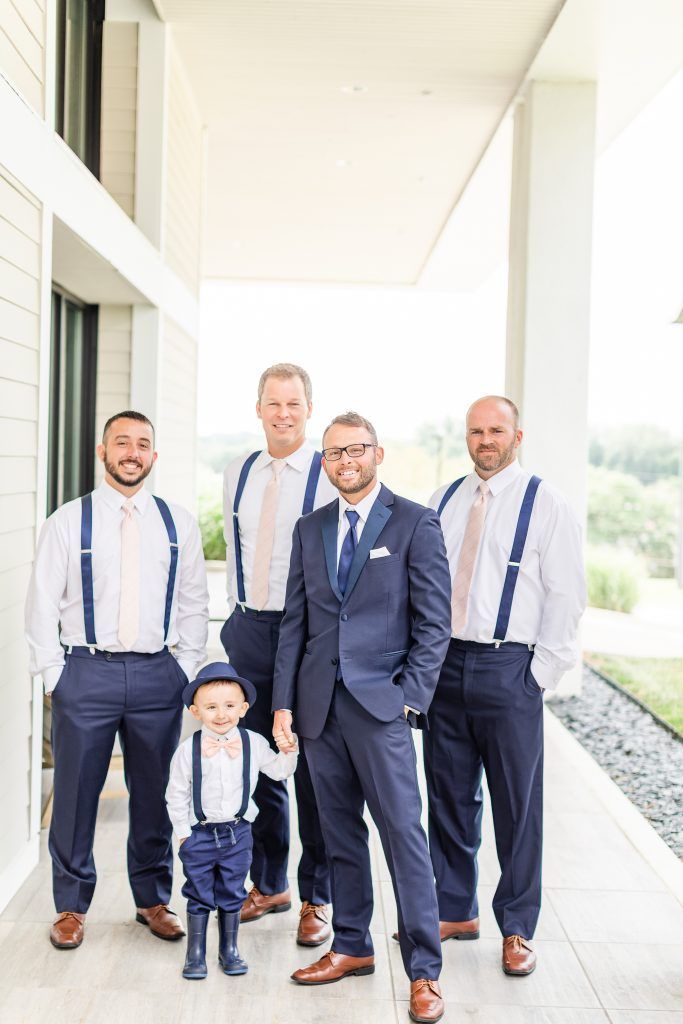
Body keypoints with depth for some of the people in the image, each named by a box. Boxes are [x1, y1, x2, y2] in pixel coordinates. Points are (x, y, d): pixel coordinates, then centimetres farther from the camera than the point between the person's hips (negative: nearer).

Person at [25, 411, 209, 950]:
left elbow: (193, 603, 9)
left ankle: (154, 899, 29)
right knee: (75, 794, 6)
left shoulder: (178, 523, 6)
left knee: (155, 794, 11)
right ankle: (72, 905, 24)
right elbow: (43, 603, 2)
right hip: (87, 670, -1)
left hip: (158, 675, 2)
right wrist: (55, 674, -1)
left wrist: (186, 670, 4)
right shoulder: (68, 521, 0)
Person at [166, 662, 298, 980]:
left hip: (238, 832, 2)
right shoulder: (188, 750, -12)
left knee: (232, 895, 14)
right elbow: (176, 795, -4)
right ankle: (195, 954, 23)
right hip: (199, 834, -2)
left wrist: (289, 750, -10)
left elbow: (278, 771, 8)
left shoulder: (253, 743, -5)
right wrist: (183, 833, -4)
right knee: (199, 897, 9)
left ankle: (229, 950, 29)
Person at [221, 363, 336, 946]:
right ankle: (269, 884, 31)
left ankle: (317, 898, 20)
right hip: (249, 630, 5)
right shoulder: (237, 475, 11)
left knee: (313, 767, 3)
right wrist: (236, 619, 15)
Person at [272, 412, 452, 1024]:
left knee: (403, 831, -4)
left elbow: (435, 622, -3)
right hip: (318, 703, 5)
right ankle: (352, 947, 28)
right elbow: (294, 622, 12)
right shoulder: (309, 529, 13)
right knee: (339, 831, 13)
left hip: (380, 702, -5)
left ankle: (424, 971, 7)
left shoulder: (416, 523, -2)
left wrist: (410, 696, -10)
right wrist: (283, 702, 6)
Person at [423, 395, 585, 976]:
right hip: (444, 663, 4)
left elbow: (565, 597, -3)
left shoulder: (546, 505, -2)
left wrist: (543, 674, -8)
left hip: (509, 669, -4)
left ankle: (517, 930, 20)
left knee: (517, 803, 4)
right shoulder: (443, 502, 10)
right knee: (449, 795, 13)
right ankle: (456, 910, 29)